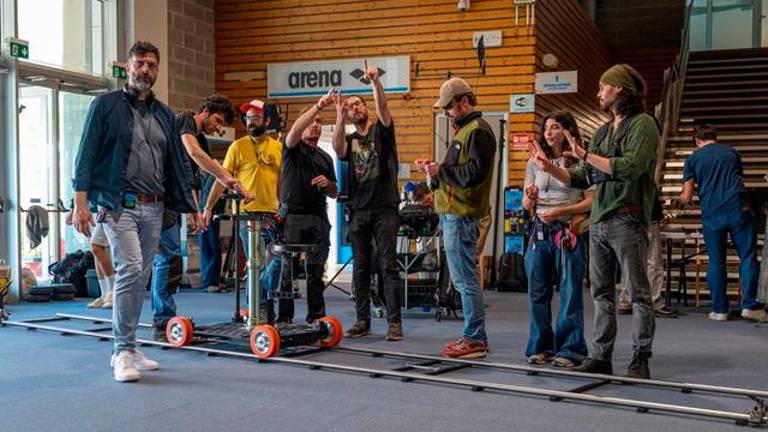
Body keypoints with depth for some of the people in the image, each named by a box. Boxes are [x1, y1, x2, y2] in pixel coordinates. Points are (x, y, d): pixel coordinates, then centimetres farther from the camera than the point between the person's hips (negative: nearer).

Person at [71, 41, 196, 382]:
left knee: (139, 278, 9)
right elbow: (87, 156, -4)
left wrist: (189, 206, 13)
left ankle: (127, 349, 19)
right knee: (130, 269, -18)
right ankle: (123, 352, -10)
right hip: (119, 205, -5)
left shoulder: (164, 114, 15)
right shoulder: (106, 106, 1)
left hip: (154, 208, 5)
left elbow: (178, 162, 18)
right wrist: (80, 203, -12)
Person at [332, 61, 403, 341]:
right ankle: (362, 321, 14)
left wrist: (375, 82, -29)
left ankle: (394, 322, -4)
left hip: (384, 210, -4)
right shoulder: (349, 140, 14)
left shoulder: (381, 131, 7)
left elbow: (382, 107, -13)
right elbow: (338, 150, -10)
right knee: (360, 268, 6)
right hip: (358, 212, 4)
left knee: (388, 266, -6)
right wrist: (339, 118, -22)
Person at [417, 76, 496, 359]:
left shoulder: (478, 131, -11)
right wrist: (434, 170, 10)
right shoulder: (465, 130, 21)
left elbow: (474, 173, -21)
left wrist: (440, 170, -13)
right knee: (463, 279, 13)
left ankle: (475, 340, 0)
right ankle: (474, 337, 19)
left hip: (461, 216, -11)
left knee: (465, 280, -7)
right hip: (453, 214, 11)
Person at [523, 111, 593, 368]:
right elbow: (526, 205, 14)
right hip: (540, 231, 5)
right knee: (537, 293, 6)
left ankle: (569, 349, 6)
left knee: (570, 293, -2)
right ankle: (540, 347, 16)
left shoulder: (579, 163, -1)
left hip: (569, 233, -4)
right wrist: (530, 199, -8)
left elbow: (591, 202, -5)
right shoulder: (535, 164, 13)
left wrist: (560, 211, -15)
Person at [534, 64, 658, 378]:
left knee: (638, 293, -1)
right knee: (601, 293, 10)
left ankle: (640, 361, 5)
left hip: (628, 220, -8)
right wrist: (551, 169, 3)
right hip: (598, 221, 8)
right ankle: (601, 357, 17)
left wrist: (586, 156, -14)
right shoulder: (602, 132, 19)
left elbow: (631, 166, -19)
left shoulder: (643, 124, -3)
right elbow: (581, 179, 17)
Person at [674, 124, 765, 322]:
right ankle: (750, 305, 2)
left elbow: (687, 197, 5)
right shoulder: (732, 152, 14)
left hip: (711, 215, 0)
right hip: (738, 210, 0)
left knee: (716, 262, 8)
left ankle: (719, 309, 10)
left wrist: (677, 201, 26)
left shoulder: (692, 159, 8)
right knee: (748, 258, 6)